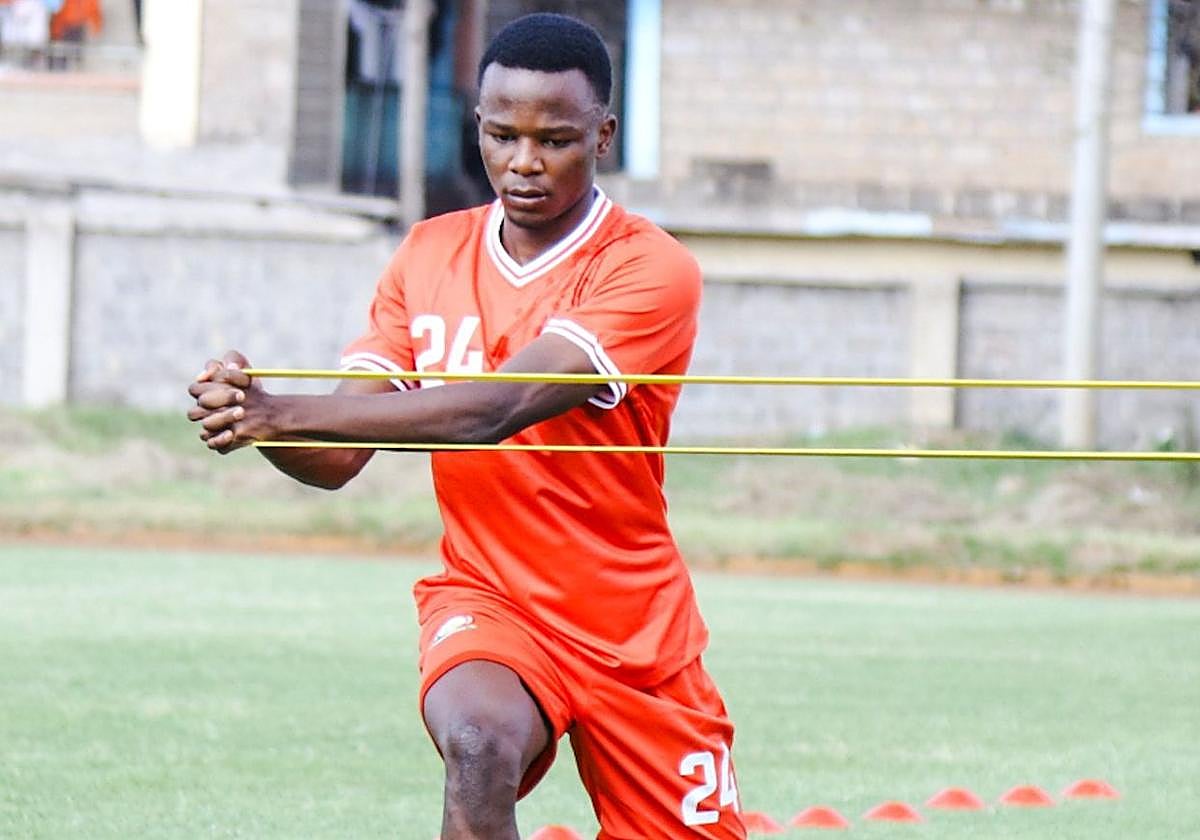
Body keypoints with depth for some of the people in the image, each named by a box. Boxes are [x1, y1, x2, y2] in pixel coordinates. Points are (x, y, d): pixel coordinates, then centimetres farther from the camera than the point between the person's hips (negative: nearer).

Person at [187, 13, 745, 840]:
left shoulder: (649, 271, -15)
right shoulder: (429, 257, 2)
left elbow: (494, 409, -28)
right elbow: (337, 457, -3)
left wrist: (285, 413, -36)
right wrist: (256, 416, -28)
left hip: (633, 628, -1)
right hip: (485, 599, 1)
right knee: (480, 743, -32)